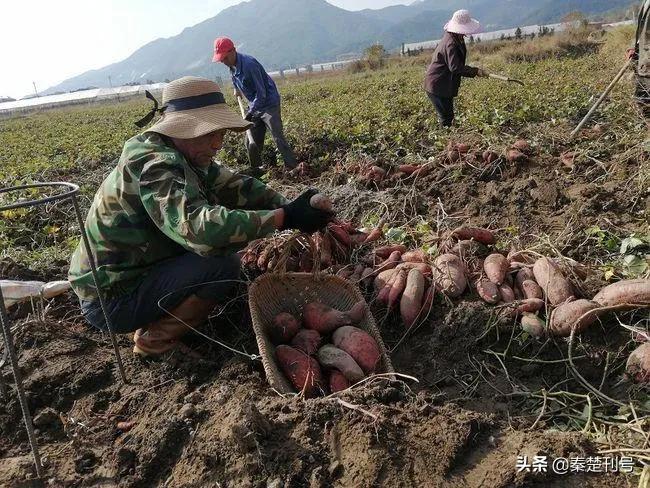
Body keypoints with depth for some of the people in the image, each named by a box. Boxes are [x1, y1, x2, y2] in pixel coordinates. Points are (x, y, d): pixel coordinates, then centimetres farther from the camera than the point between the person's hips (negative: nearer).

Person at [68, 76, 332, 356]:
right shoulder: (154, 167, -27)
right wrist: (285, 218, -38)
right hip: (111, 301, -9)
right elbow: (200, 228, -41)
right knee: (223, 264, -23)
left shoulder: (183, 155, 2)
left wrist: (289, 207, -14)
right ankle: (155, 336, -4)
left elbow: (232, 186, 0)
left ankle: (156, 318, 11)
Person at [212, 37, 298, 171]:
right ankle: (256, 170, 21)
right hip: (255, 106, 8)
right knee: (252, 143, 9)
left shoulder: (249, 64, -26)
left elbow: (261, 93, -26)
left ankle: (294, 169, -11)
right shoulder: (232, 65, 0)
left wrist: (249, 113, -29)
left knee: (278, 138, -14)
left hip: (269, 104, -8)